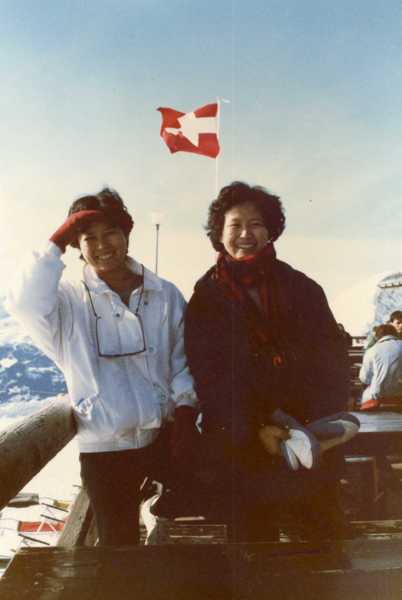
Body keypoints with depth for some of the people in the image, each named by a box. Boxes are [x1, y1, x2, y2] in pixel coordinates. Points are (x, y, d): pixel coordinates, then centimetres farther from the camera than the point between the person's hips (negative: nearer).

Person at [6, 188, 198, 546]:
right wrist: (56, 244, -22)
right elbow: (24, 304, -29)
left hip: (164, 437, 2)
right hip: (104, 448, -2)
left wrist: (185, 419, -7)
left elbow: (183, 362, 3)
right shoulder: (68, 300, -7)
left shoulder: (167, 295, 0)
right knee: (119, 545, 15)